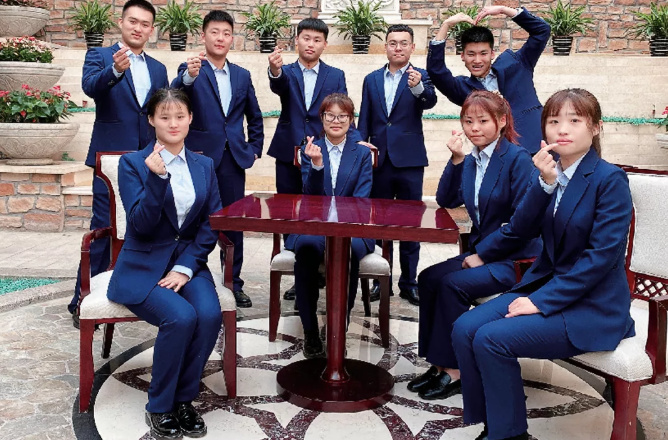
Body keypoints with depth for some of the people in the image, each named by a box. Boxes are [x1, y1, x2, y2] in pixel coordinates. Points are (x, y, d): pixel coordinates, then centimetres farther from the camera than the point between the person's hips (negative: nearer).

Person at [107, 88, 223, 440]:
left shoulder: (204, 166, 9)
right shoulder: (132, 163, -2)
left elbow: (211, 225, 4)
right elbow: (141, 224, -12)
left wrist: (186, 267, -9)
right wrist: (157, 178, -25)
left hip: (188, 263, 3)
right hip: (143, 267, -3)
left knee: (210, 315, -27)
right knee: (181, 317, -30)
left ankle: (184, 399, -4)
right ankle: (159, 408, -6)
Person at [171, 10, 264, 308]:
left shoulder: (242, 75, 11)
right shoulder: (190, 70, -2)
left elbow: (255, 117, 20)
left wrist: (255, 148, 11)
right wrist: (188, 77, -42)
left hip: (233, 158, 4)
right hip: (200, 156, -4)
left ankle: (234, 283, 19)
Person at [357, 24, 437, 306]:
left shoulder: (420, 77, 1)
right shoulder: (372, 79, 10)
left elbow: (429, 102, -20)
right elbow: (364, 121, 10)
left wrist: (418, 87, -40)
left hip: (409, 161, -2)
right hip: (378, 160, 3)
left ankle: (409, 283, 13)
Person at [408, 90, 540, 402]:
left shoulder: (517, 158, -12)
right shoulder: (470, 161, 11)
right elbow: (446, 201, 6)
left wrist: (483, 254, -18)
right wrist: (456, 159, -5)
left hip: (515, 259, -7)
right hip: (481, 252, 7)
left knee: (452, 283, -25)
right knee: (428, 278, -12)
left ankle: (453, 371, -12)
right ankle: (439, 364, -6)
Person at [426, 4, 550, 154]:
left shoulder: (513, 64, 11)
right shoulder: (464, 88, 9)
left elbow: (542, 30, 8)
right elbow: (435, 70, -6)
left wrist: (503, 10, 1)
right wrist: (446, 25, -8)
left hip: (537, 147, 0)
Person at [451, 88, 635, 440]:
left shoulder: (609, 180, -13)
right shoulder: (547, 172, 6)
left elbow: (602, 255, -19)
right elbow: (521, 230, -4)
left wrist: (542, 302, -19)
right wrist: (544, 183, -19)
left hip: (591, 305, -6)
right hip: (545, 286, 7)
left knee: (491, 339, -22)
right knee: (464, 330, -11)